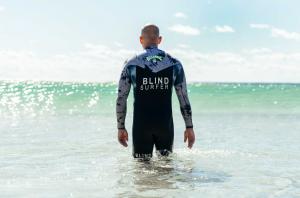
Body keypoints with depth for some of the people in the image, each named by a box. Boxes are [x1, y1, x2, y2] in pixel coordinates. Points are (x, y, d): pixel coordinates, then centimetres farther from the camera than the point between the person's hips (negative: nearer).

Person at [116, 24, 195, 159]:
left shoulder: (131, 64, 0)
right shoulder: (175, 64, 4)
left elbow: (121, 98, 1)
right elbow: (184, 98, 4)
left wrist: (121, 127, 9)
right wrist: (189, 127, 10)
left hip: (141, 125, -1)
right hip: (165, 125, 1)